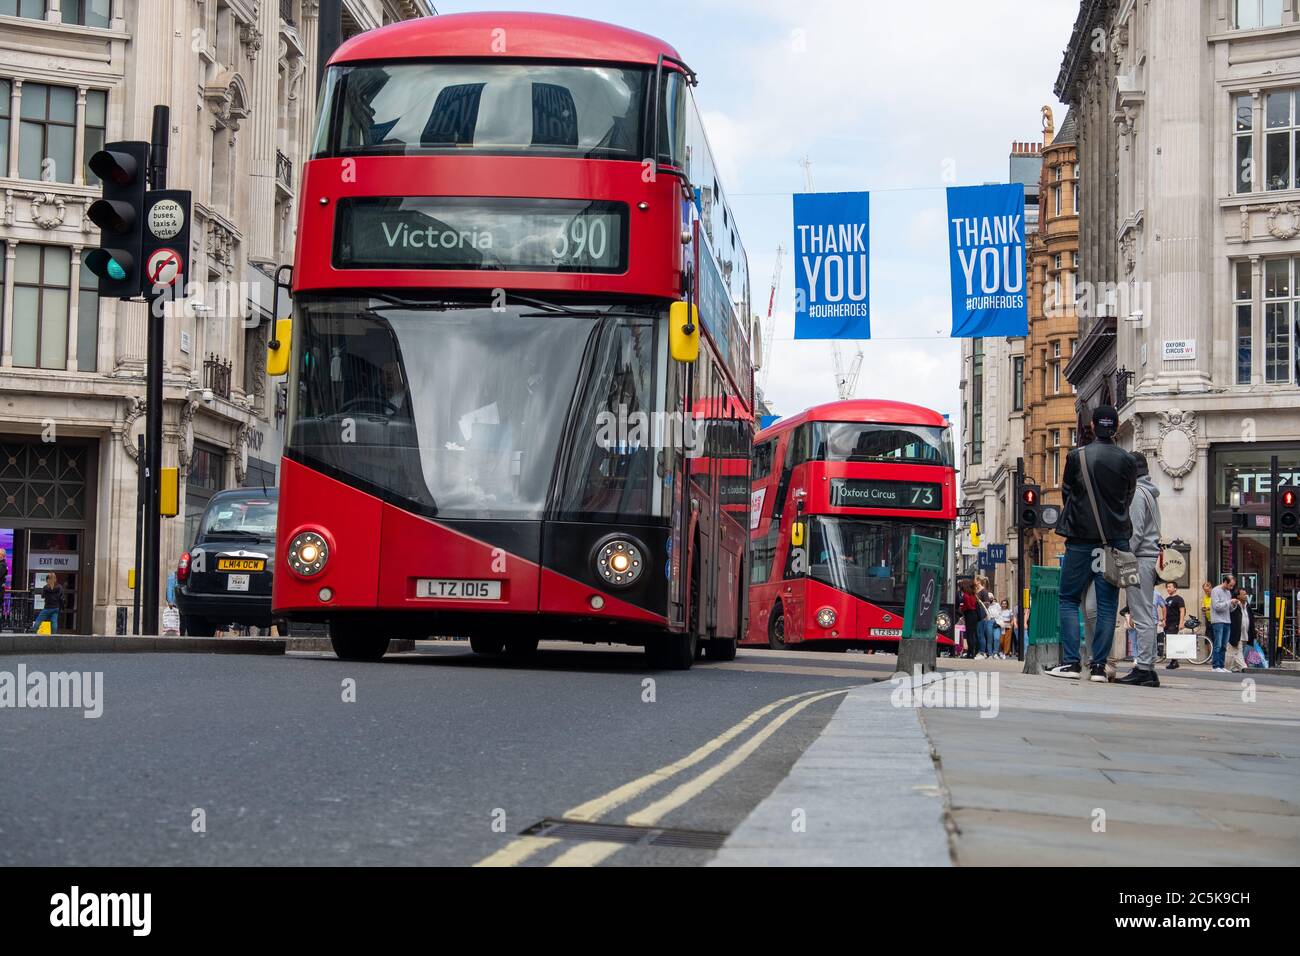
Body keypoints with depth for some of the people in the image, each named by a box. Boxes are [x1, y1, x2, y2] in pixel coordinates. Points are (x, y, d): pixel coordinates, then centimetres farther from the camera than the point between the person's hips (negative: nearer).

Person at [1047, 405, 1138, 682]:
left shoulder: (1076, 457, -3)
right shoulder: (1127, 461, 2)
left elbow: (1066, 493, 8)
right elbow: (1128, 498, 12)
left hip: (1081, 538, -2)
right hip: (1116, 540, 2)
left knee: (1069, 599, 6)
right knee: (1107, 604, 4)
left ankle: (1070, 661, -4)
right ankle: (1099, 665, 0)